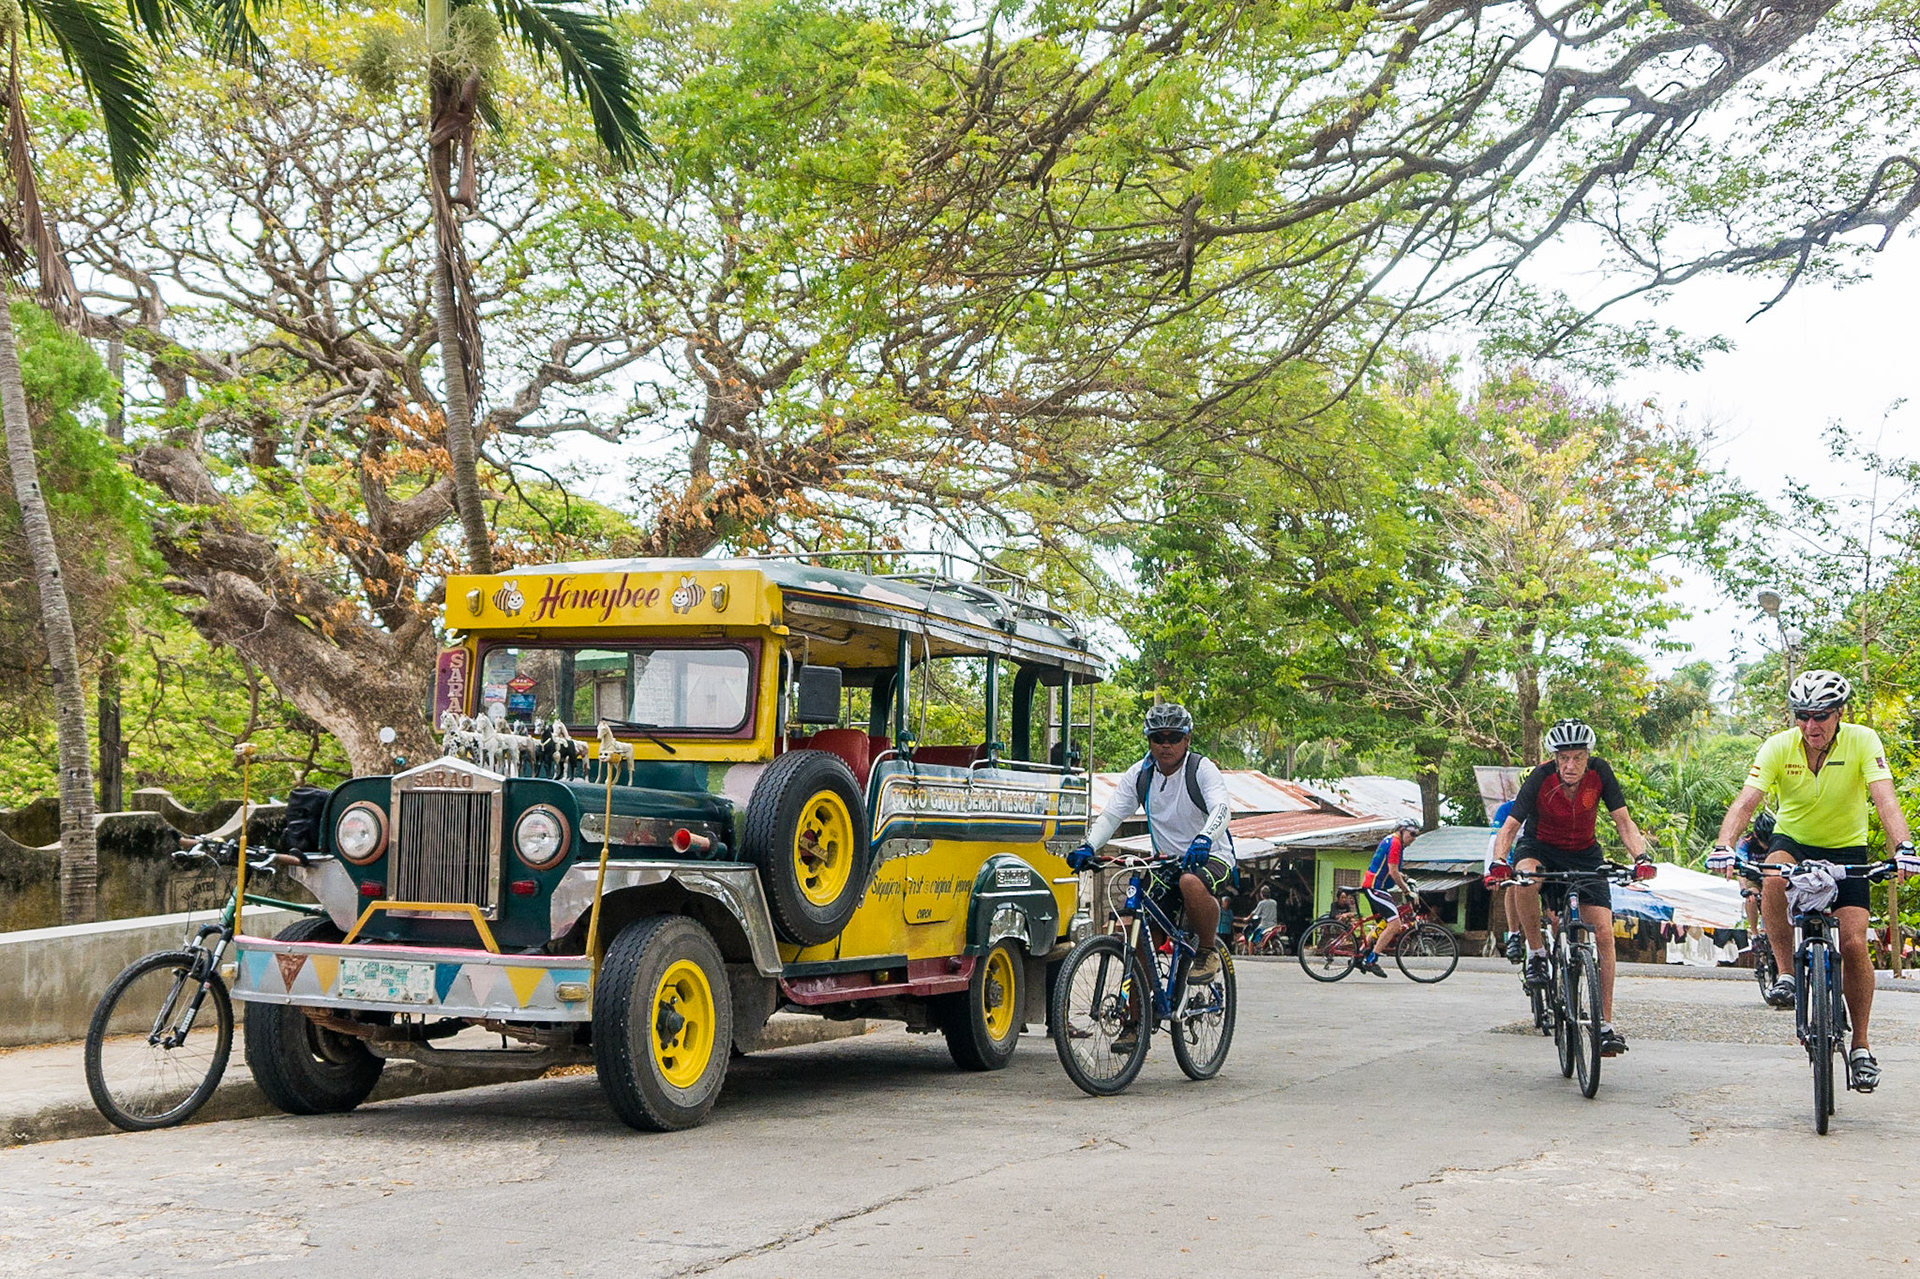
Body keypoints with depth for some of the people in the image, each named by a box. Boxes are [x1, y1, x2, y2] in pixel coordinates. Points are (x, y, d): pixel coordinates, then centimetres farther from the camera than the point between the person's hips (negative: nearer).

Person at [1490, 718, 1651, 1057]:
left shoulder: (1599, 772, -20)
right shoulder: (1541, 779, -26)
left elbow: (1624, 822, -17)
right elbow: (1509, 827, -27)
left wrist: (1640, 855, -35)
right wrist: (1498, 862, -45)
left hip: (1584, 854, 2)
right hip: (1540, 847, -2)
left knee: (1604, 933, -12)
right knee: (1524, 880, -38)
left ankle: (1606, 1023, -4)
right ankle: (1536, 952, -15)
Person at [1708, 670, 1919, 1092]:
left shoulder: (1862, 741, -19)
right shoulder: (1779, 747, -17)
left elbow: (1885, 799, -30)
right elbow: (1746, 802, -26)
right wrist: (1724, 846, -44)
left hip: (1846, 849, 0)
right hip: (1793, 841, 0)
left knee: (1854, 943, -13)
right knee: (1773, 879, -35)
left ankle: (1860, 1046, 2)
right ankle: (1786, 974, -17)